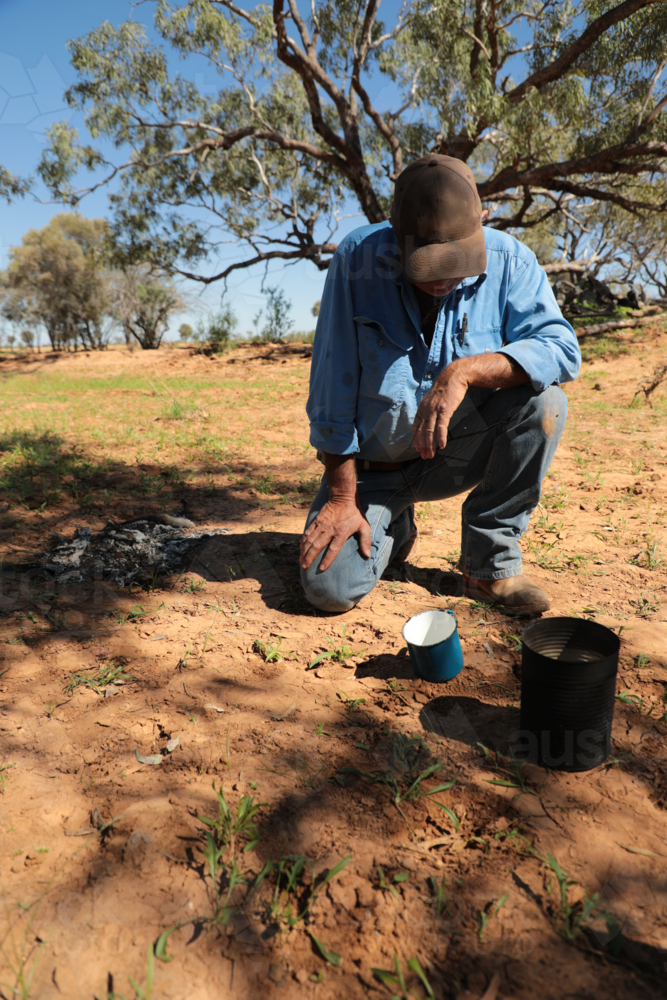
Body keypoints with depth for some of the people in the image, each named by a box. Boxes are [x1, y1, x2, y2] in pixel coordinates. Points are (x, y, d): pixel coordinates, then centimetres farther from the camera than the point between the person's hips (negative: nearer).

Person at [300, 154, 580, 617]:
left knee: (543, 402, -26)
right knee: (332, 589, -18)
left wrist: (465, 371, -37)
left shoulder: (509, 262, -11)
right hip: (371, 461, -1)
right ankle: (395, 525, 18)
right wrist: (343, 495, -15)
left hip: (455, 453, 1)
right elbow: (333, 381, -14)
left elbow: (562, 348, -20)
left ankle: (491, 565, -10)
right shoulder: (357, 259, -15)